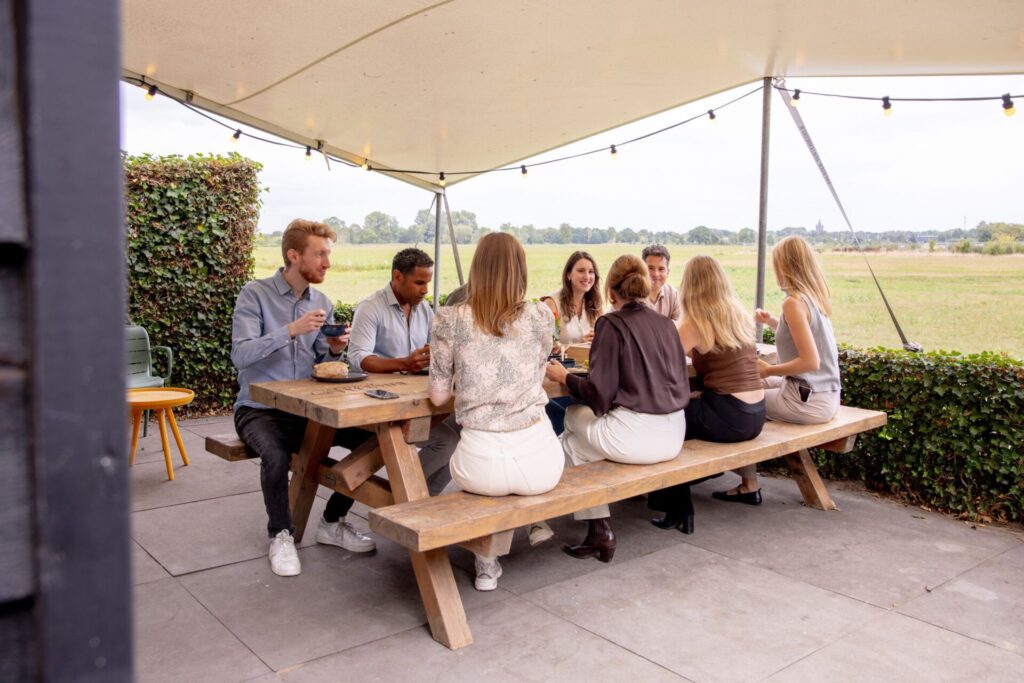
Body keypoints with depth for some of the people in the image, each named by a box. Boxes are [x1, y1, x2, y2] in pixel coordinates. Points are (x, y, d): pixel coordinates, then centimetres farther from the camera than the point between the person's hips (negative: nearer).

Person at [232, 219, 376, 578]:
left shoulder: (322, 302, 8)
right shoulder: (255, 295, -9)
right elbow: (240, 355, -21)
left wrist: (334, 351, -10)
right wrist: (291, 330, -30)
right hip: (259, 410, -5)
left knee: (368, 438, -16)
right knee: (276, 455, -35)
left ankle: (332, 522, 5)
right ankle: (281, 534, -6)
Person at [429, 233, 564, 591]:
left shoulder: (450, 320, -6)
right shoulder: (541, 317, -2)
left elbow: (438, 396, 2)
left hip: (482, 464, -1)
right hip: (539, 462, 1)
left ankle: (487, 565, 34)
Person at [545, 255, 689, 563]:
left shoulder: (611, 324, -7)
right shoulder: (666, 324, 10)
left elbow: (599, 395, -12)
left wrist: (564, 377, 6)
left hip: (635, 437, -7)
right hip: (674, 436, 7)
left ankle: (600, 529, 18)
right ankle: (599, 530, 22)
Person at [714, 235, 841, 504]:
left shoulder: (794, 302, -19)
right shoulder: (817, 297, 7)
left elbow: (811, 361, -24)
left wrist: (768, 370, -13)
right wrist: (773, 322, 18)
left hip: (808, 401, -9)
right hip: (827, 396, 9)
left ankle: (749, 484, 16)